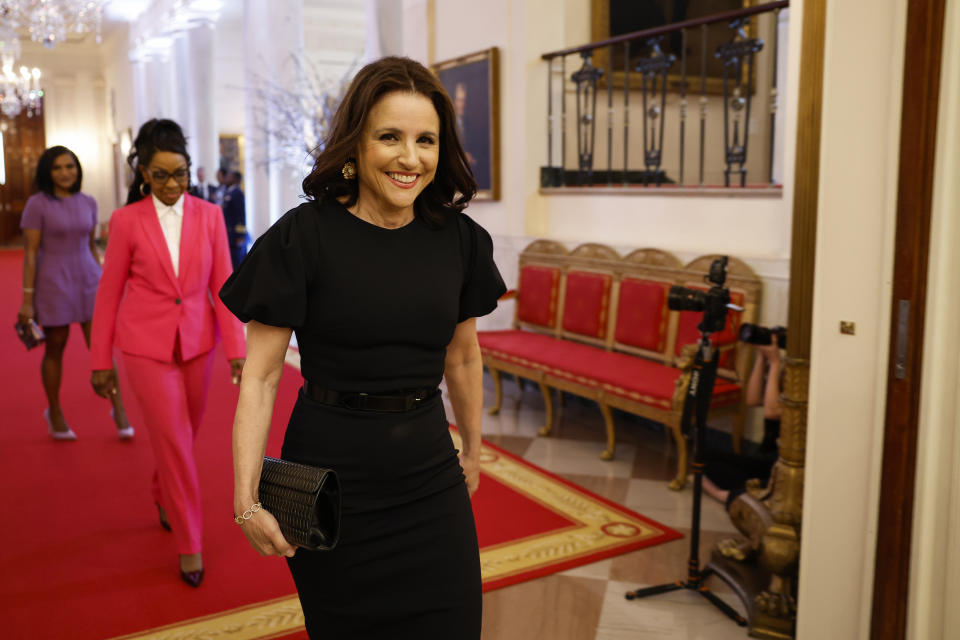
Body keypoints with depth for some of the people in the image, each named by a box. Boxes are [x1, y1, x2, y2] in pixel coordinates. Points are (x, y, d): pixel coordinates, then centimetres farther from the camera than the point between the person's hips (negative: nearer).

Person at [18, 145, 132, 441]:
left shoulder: (88, 203, 5)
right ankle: (54, 412, 28)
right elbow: (30, 253, -8)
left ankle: (119, 410, 9)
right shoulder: (37, 204, -7)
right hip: (53, 283, -3)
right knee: (55, 349, 9)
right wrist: (27, 299, -9)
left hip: (88, 280, 3)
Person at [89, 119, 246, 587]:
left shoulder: (209, 215, -1)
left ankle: (164, 496, 48)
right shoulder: (127, 221, -6)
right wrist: (101, 362, 2)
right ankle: (188, 543, 12)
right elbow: (109, 293, 0)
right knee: (174, 441, -3)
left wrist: (236, 350, -7)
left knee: (184, 434, 17)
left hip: (197, 343, 3)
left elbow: (223, 285, -1)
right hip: (147, 347, -2)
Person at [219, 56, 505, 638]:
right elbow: (260, 375, -10)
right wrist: (247, 498, -16)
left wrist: (473, 452, 20)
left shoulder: (458, 238, 0)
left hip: (430, 476, 3)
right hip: (330, 477, -3)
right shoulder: (304, 236, -12)